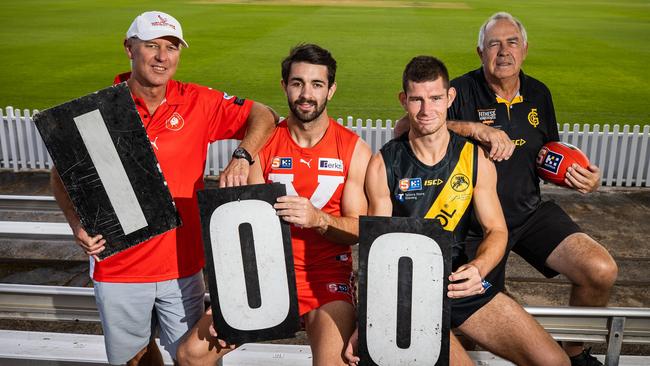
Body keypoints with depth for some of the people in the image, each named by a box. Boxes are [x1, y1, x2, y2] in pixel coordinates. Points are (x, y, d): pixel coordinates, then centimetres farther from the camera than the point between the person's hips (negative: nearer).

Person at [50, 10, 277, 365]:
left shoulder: (197, 102, -5)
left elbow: (263, 116, 0)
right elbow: (61, 173, 3)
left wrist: (241, 156, -17)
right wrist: (76, 223, -13)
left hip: (182, 263, 0)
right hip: (117, 266, 0)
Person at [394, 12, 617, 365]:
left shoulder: (538, 94, 5)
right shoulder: (462, 91, -12)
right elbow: (404, 127, -27)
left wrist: (583, 177, -4)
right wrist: (475, 128, -36)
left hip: (530, 211, 4)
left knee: (601, 271, -14)